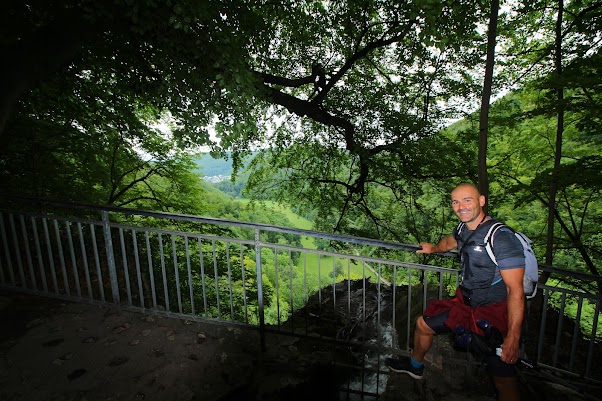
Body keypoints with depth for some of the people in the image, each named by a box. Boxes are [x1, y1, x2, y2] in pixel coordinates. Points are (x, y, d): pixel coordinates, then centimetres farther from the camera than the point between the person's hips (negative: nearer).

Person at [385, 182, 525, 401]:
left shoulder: (502, 238, -24)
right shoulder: (463, 230, 0)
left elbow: (515, 290, -24)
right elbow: (449, 242, 26)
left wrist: (513, 338, -26)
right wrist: (433, 249, 45)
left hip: (494, 313, -7)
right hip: (465, 302, 7)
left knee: (504, 380, -5)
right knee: (423, 324, 16)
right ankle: (415, 365, 42)